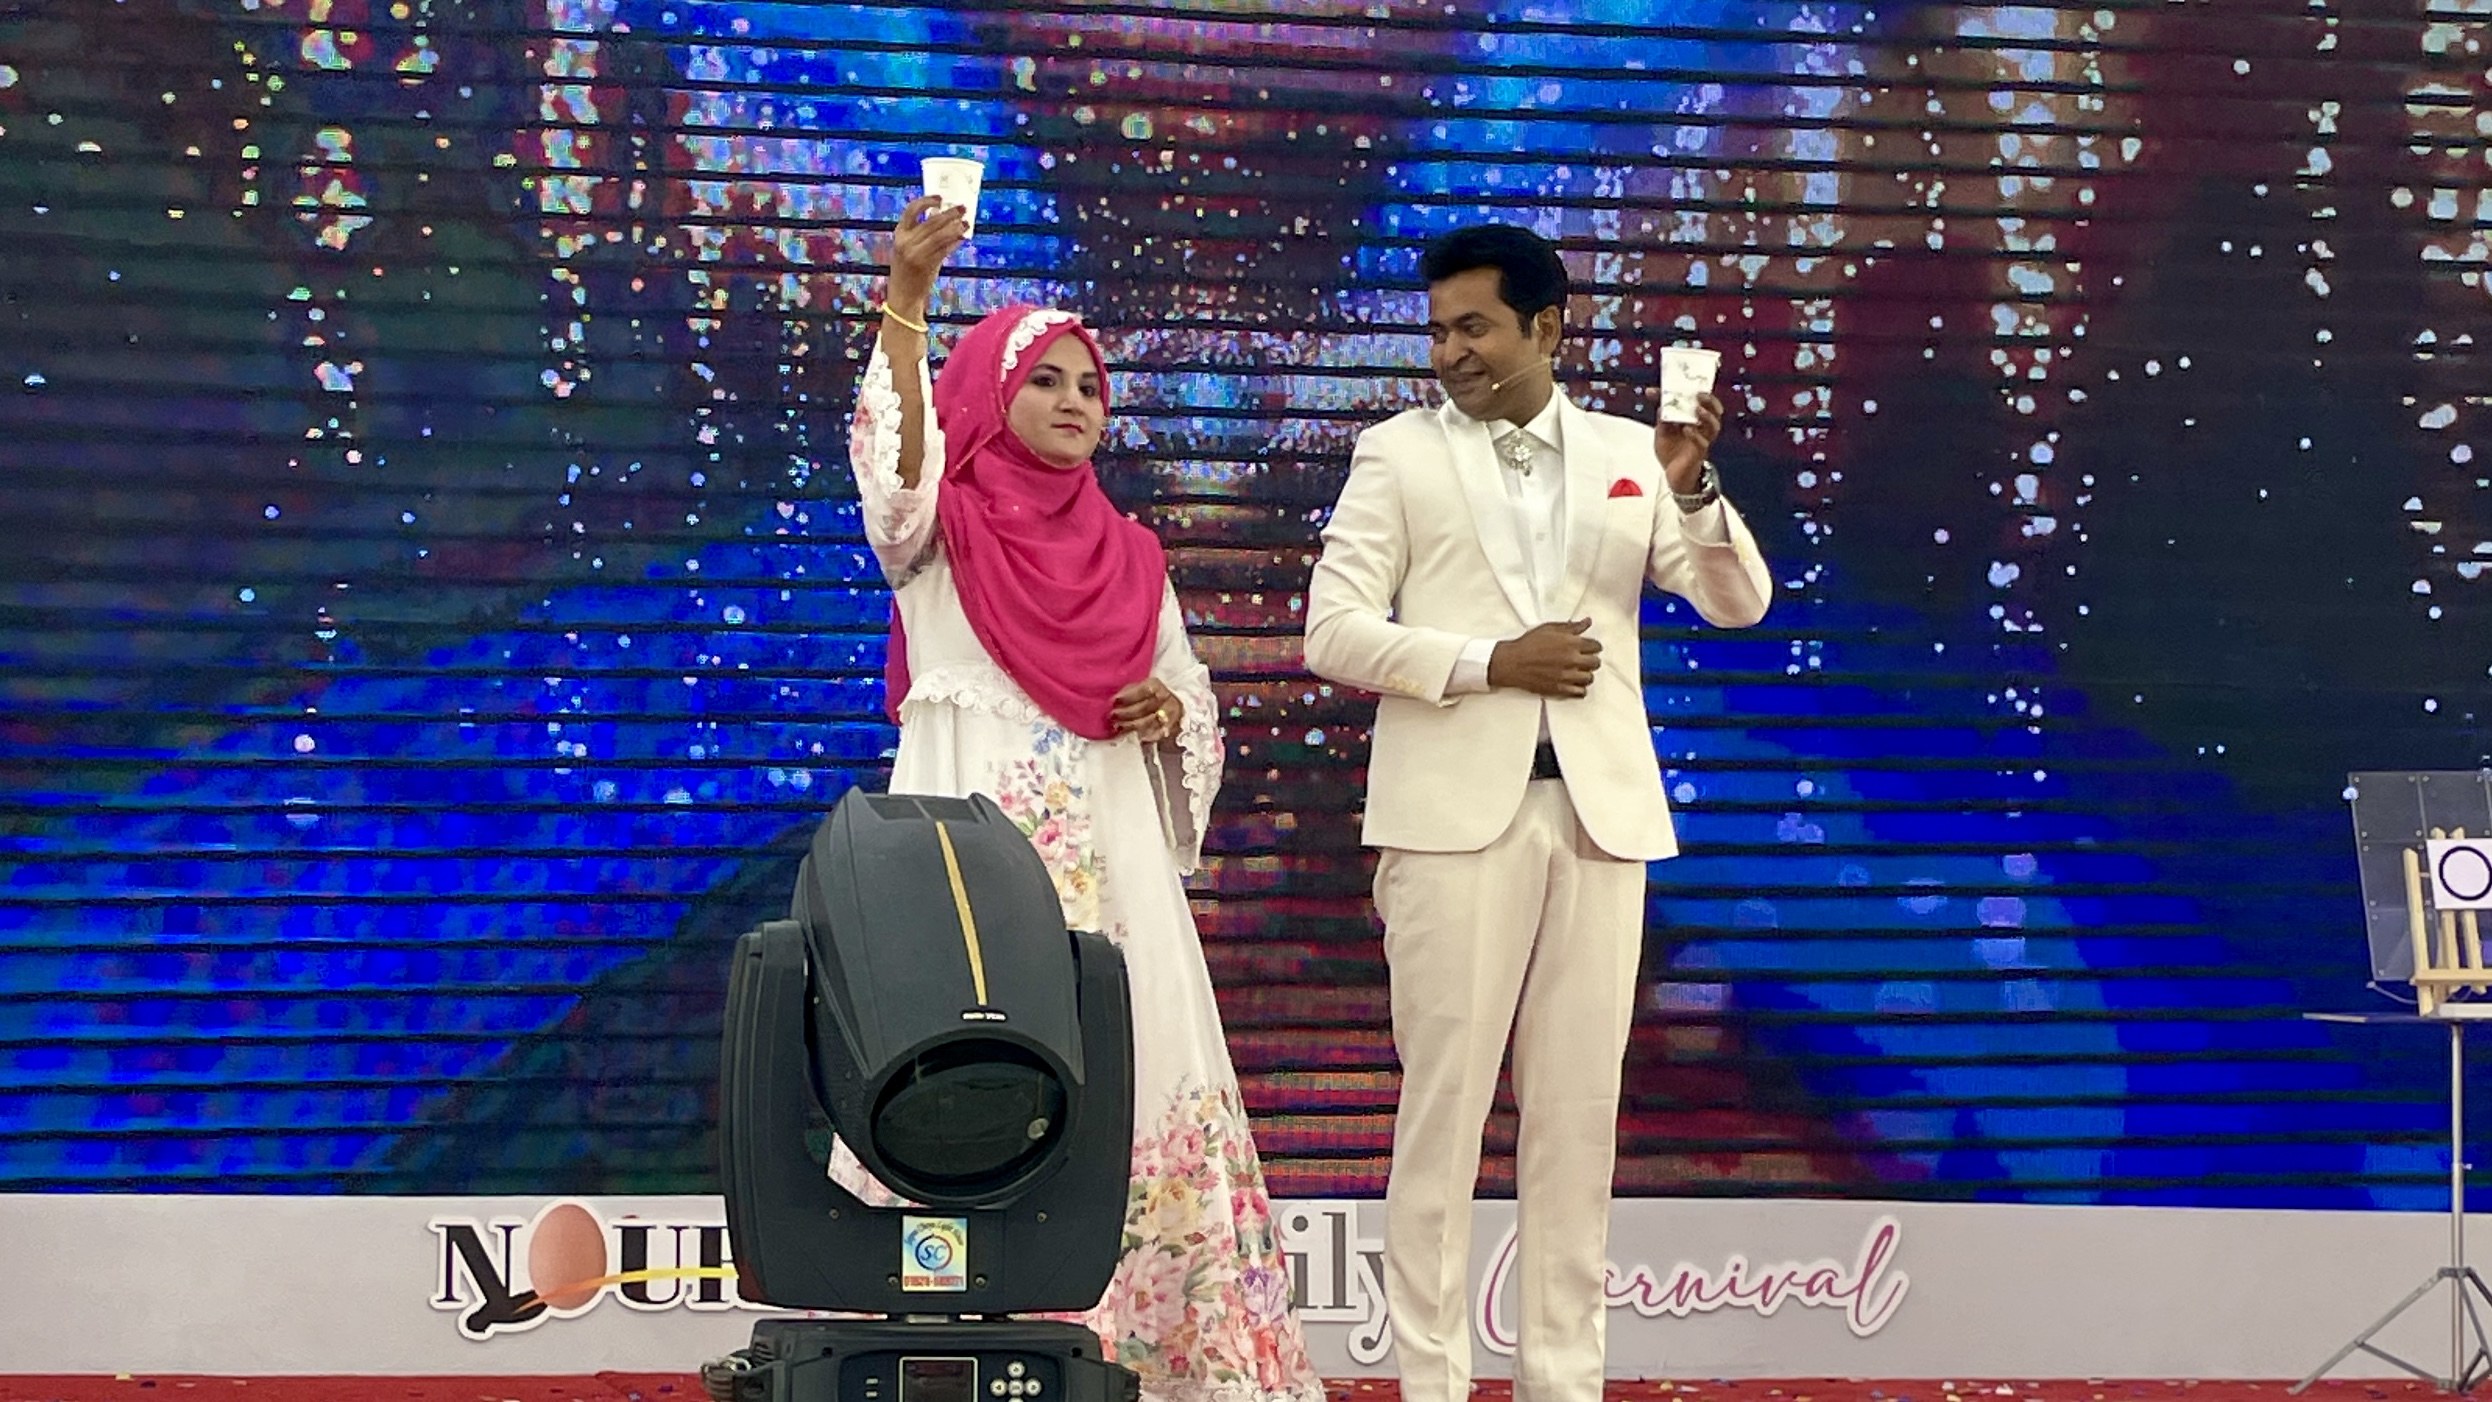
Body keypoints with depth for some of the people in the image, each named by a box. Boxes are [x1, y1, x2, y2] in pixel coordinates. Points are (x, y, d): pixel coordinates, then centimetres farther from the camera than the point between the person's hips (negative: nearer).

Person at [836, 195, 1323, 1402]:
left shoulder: (1128, 554, 17)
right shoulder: (938, 529, 5)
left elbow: (1189, 699, 22)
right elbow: (894, 458, -17)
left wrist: (1169, 709, -2)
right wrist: (906, 298, -29)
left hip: (1109, 857, 4)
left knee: (1136, 1087, -1)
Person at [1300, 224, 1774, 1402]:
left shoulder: (1629, 455, 11)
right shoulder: (1399, 454, 5)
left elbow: (1739, 606, 5)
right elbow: (1331, 631, -2)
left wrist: (1695, 488, -12)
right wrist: (1490, 662, -12)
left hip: (1599, 808, 3)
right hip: (1457, 811, -2)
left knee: (1578, 1108, 5)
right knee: (1445, 1098, -1)